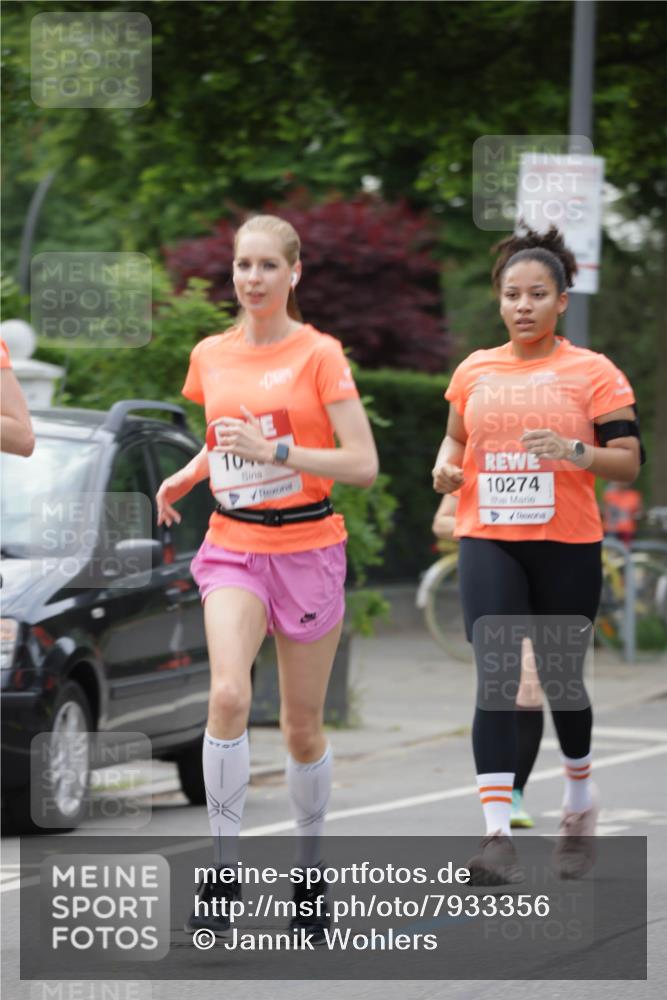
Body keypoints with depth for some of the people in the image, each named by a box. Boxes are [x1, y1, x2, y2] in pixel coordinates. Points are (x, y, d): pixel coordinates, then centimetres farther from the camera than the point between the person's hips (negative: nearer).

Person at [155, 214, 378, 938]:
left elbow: (363, 464, -11)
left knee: (302, 727, 7)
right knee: (228, 695, -23)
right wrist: (187, 475, 4)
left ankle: (309, 870, 28)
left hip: (307, 546, -2)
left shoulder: (319, 355, -6)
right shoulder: (210, 356, 6)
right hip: (233, 546, 2)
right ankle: (223, 870, -17)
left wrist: (275, 450, -22)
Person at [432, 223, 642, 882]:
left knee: (560, 679, 11)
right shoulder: (474, 371, 8)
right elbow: (457, 436, 24)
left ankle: (580, 798, 39)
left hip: (566, 546, -2)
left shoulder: (594, 373, -3)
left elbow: (628, 461, -5)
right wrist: (446, 464, 2)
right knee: (494, 679, -13)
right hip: (488, 542, 2)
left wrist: (573, 450, -23)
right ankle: (497, 836, -19)